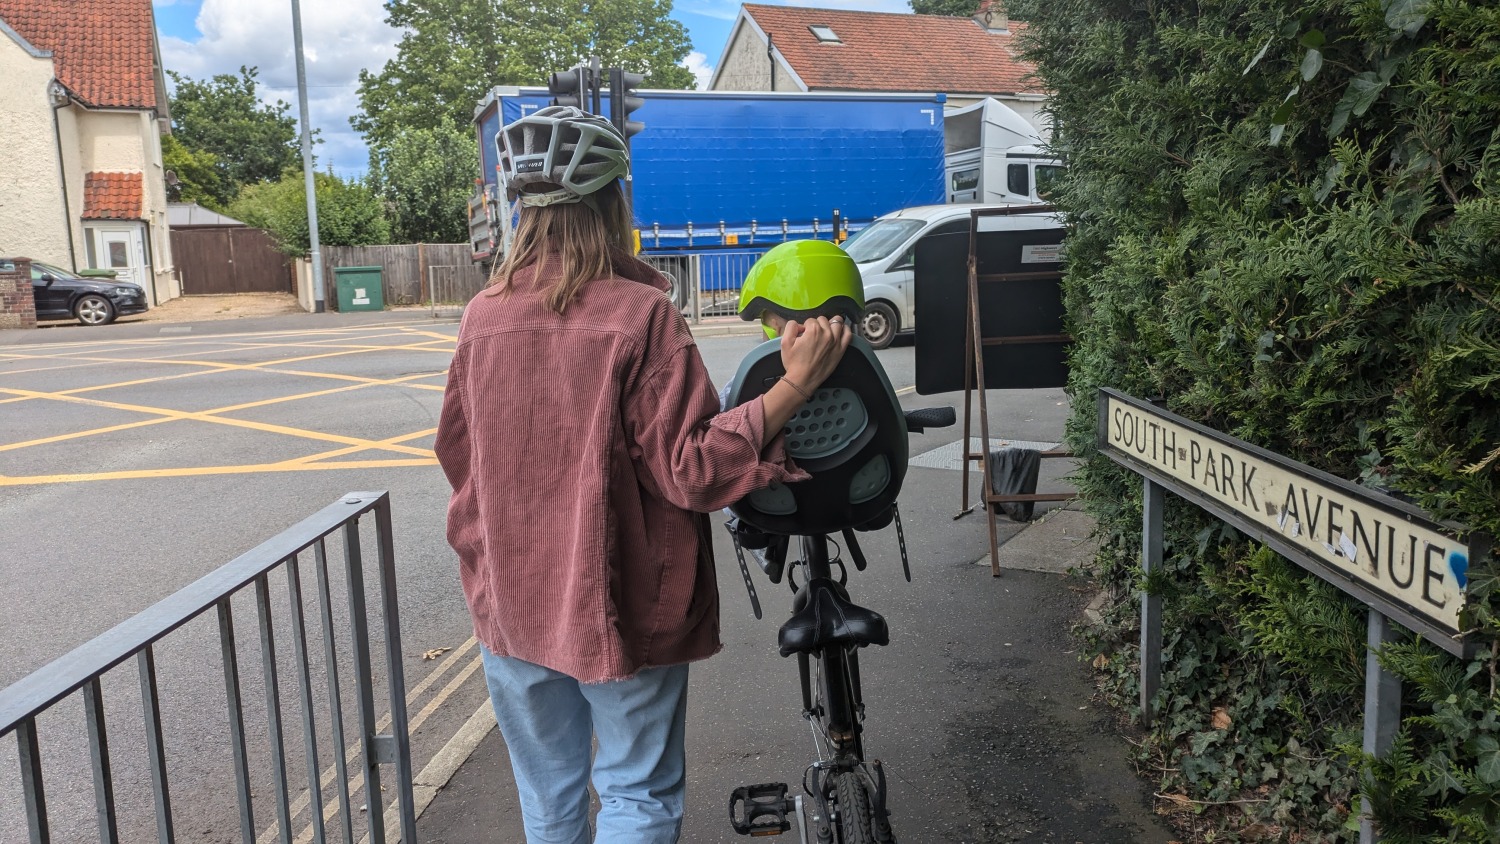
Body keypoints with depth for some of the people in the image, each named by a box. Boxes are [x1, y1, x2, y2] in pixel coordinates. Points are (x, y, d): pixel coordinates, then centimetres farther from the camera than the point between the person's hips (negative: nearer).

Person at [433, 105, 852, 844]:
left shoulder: (483, 315, -1)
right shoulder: (640, 313, -17)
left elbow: (457, 455, 9)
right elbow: (692, 469, -19)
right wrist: (795, 384, -22)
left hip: (511, 603, 5)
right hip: (618, 609, -5)